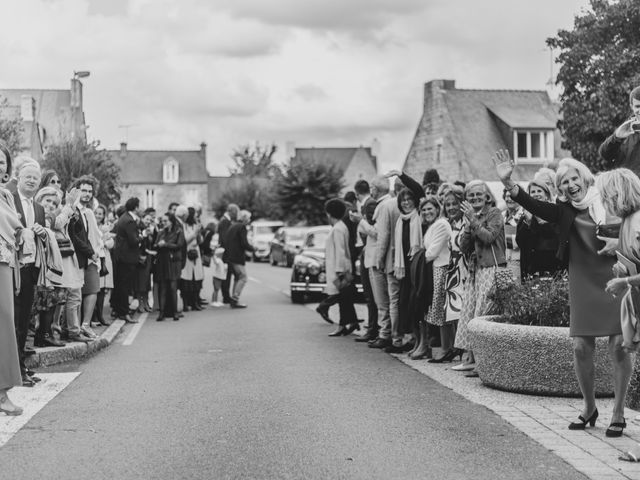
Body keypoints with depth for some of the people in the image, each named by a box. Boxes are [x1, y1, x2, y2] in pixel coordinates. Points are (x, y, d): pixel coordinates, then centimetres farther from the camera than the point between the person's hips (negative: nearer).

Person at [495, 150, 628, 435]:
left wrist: (619, 241, -14)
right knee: (581, 347, -1)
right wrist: (508, 183, -25)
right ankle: (589, 408, 20)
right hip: (583, 285, 2)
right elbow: (533, 206, -11)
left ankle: (618, 414, 9)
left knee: (618, 346, -5)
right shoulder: (564, 212, 4)